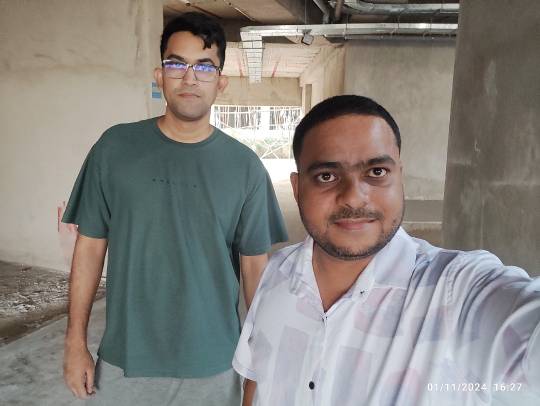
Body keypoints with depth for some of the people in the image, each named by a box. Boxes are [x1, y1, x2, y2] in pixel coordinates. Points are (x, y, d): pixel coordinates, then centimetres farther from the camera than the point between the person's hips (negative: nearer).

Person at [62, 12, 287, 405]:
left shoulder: (244, 166, -7)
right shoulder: (115, 148, -6)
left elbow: (256, 266, -2)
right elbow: (91, 247, -1)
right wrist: (76, 342, 1)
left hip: (214, 364, 0)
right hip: (124, 359, 1)